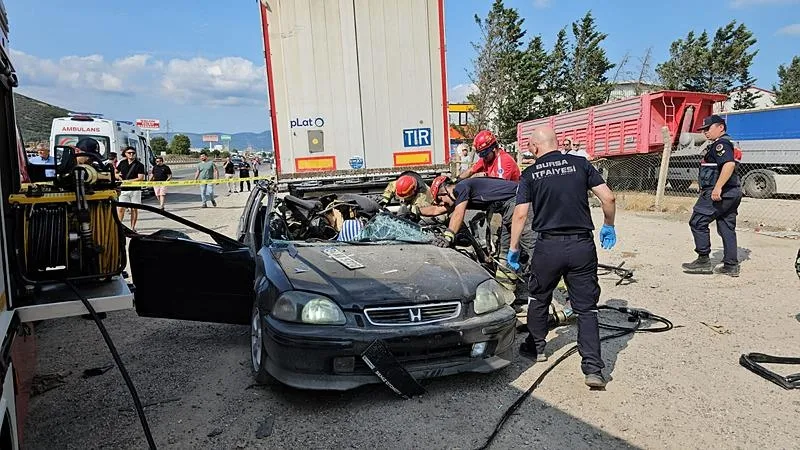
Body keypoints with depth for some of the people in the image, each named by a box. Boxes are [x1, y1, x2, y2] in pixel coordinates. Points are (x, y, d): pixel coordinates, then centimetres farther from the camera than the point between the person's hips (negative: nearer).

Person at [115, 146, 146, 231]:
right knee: (120, 208, -3)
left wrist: (127, 181, -15)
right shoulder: (122, 163, 10)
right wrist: (117, 176, 0)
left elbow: (141, 178, -10)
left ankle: (132, 227, 11)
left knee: (134, 209, 3)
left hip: (135, 190, -2)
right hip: (124, 190, 2)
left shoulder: (139, 165, 0)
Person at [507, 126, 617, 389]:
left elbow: (520, 214, -6)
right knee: (586, 307, 7)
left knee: (539, 299, 21)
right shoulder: (580, 164, 4)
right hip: (582, 245, 1)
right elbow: (608, 198, 0)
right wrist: (608, 227, 16)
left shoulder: (531, 174, 1)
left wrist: (513, 249, 3)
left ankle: (536, 347, 36)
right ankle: (593, 368, 1)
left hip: (549, 246, -1)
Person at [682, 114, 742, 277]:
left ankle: (703, 261, -3)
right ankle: (731, 266, 14)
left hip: (719, 192, -11)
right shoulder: (728, 143, 22)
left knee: (698, 222, -5)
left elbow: (729, 164, -28)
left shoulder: (721, 143, -11)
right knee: (727, 228, 11)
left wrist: (717, 187, -31)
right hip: (732, 192, 11)